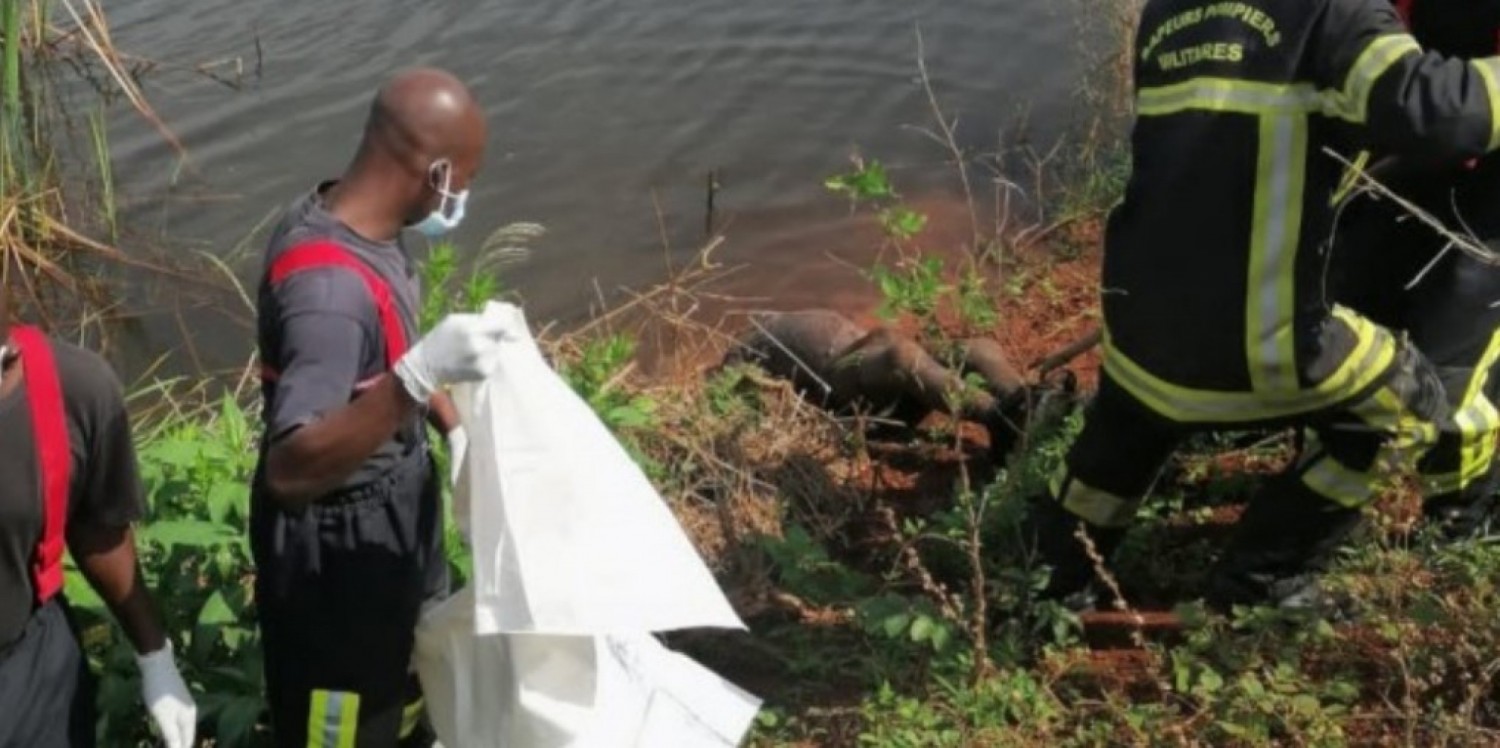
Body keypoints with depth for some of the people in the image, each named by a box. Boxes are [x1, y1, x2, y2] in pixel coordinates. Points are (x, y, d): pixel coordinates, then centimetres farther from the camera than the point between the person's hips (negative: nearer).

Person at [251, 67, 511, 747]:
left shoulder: (362, 225, -7)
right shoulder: (328, 285, -35)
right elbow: (290, 469, -43)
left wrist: (453, 426, 7)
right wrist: (418, 377, -51)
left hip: (394, 500, 9)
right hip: (337, 536, -9)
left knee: (410, 652, 33)